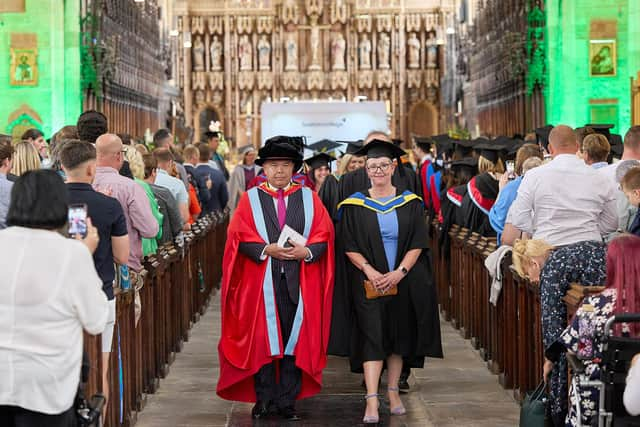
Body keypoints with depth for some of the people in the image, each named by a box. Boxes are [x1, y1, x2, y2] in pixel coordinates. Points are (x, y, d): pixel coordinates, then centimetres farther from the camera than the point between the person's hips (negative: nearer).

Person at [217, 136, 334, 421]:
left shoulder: (309, 198, 11)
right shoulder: (251, 199, 8)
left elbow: (324, 237, 4)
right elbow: (240, 238, -1)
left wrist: (306, 252, -15)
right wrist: (267, 250, -16)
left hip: (299, 282, 1)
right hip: (262, 282, -1)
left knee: (295, 340, 2)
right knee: (262, 340, -1)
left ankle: (287, 401, 8)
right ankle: (264, 399, 8)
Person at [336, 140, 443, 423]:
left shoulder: (409, 203, 4)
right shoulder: (354, 205, 1)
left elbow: (418, 243, -1)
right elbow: (349, 246, -3)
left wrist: (400, 272, -14)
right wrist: (369, 270, -18)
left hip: (404, 281, 2)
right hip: (368, 282, -2)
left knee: (399, 336, 8)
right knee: (372, 336, -9)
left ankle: (394, 392, 20)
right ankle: (371, 401, -14)